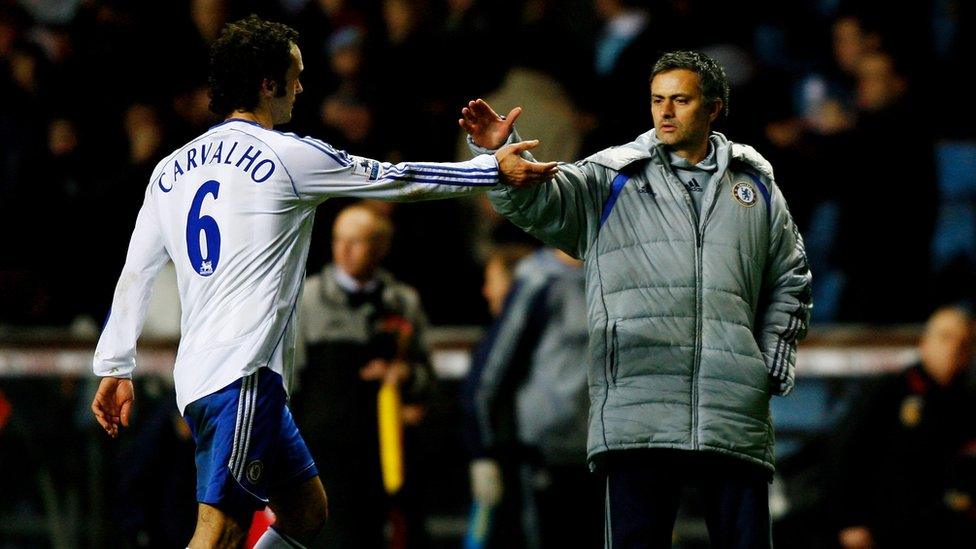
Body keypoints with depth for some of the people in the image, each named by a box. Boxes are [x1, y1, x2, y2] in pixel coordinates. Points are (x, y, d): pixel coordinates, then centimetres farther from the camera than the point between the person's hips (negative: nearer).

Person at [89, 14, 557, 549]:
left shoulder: (171, 169, 14)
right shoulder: (286, 156, -5)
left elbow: (135, 273, 16)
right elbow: (399, 180, 1)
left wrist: (114, 369, 22)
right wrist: (496, 168, 10)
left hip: (196, 374, 8)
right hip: (241, 376, -8)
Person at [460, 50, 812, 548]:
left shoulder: (756, 187, 17)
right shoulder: (611, 180, 11)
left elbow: (790, 283, 25)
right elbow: (536, 201, -3)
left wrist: (774, 365, 13)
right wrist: (499, 156, -23)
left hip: (735, 410, 2)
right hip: (638, 409, -2)